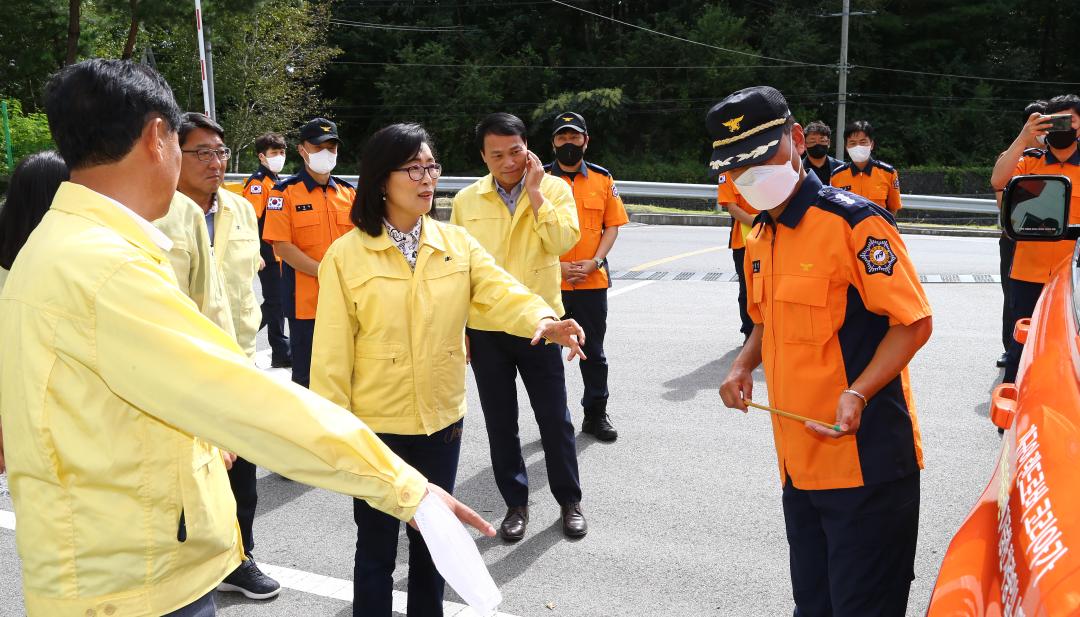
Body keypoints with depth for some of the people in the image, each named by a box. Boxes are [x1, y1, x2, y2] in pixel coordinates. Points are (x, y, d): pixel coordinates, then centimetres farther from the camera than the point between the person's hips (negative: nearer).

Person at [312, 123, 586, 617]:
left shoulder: (456, 242, -1)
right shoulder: (346, 254, -10)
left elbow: (500, 292, -13)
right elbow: (332, 350, -9)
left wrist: (542, 319, -34)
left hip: (442, 418, 4)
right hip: (375, 424, -3)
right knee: (376, 545, 11)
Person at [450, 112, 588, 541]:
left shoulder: (554, 188, -4)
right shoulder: (466, 200, 1)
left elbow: (562, 240, -20)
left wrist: (534, 192, -19)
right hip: (484, 329, 2)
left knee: (554, 418, 8)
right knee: (500, 422, 11)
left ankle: (570, 501, 27)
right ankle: (516, 503, 27)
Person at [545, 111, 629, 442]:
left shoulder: (603, 179, 6)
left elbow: (613, 225, 6)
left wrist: (594, 261, -9)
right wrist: (557, 265, -12)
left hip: (593, 280, 1)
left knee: (594, 351, 10)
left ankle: (596, 414, 24)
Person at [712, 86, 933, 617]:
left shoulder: (853, 221, -14)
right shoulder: (759, 240, 10)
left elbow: (914, 322, -14)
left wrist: (858, 394, -27)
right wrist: (744, 366, 4)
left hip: (863, 458, -7)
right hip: (798, 459, 8)